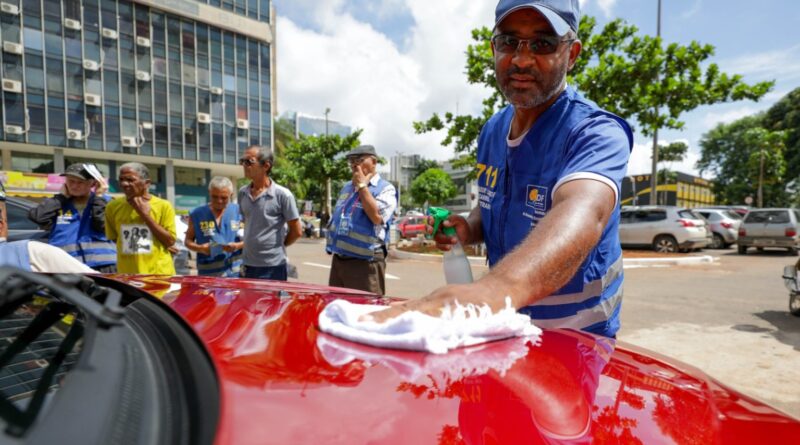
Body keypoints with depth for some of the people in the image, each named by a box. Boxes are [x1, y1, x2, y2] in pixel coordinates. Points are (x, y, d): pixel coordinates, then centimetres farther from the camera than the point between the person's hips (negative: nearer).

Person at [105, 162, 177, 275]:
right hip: (126, 275, 3)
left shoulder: (163, 206, -5)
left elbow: (170, 241, -9)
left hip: (159, 273, -3)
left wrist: (146, 215, -13)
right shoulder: (113, 207, 3)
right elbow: (113, 237, 17)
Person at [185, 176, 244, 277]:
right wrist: (200, 248, -12)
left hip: (235, 272, 0)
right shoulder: (197, 214, 3)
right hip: (207, 274, 1)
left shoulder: (238, 211, 1)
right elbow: (188, 240, 9)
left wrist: (238, 245, -17)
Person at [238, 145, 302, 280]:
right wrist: (250, 244, 11)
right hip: (248, 265, 6)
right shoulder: (242, 193, 5)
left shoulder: (282, 195, -12)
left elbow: (297, 231, -7)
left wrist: (278, 245, 4)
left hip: (273, 267, -5)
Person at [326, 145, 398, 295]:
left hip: (365, 263, -7)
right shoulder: (346, 187, 17)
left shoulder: (385, 189, -6)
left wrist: (362, 186, -14)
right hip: (338, 260, 7)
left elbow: (377, 217, -23)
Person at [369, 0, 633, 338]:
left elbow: (582, 214, -44)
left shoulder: (597, 132, -23)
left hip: (576, 338, -5)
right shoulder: (491, 132, -3)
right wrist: (468, 230, -12)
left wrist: (497, 287, -64)